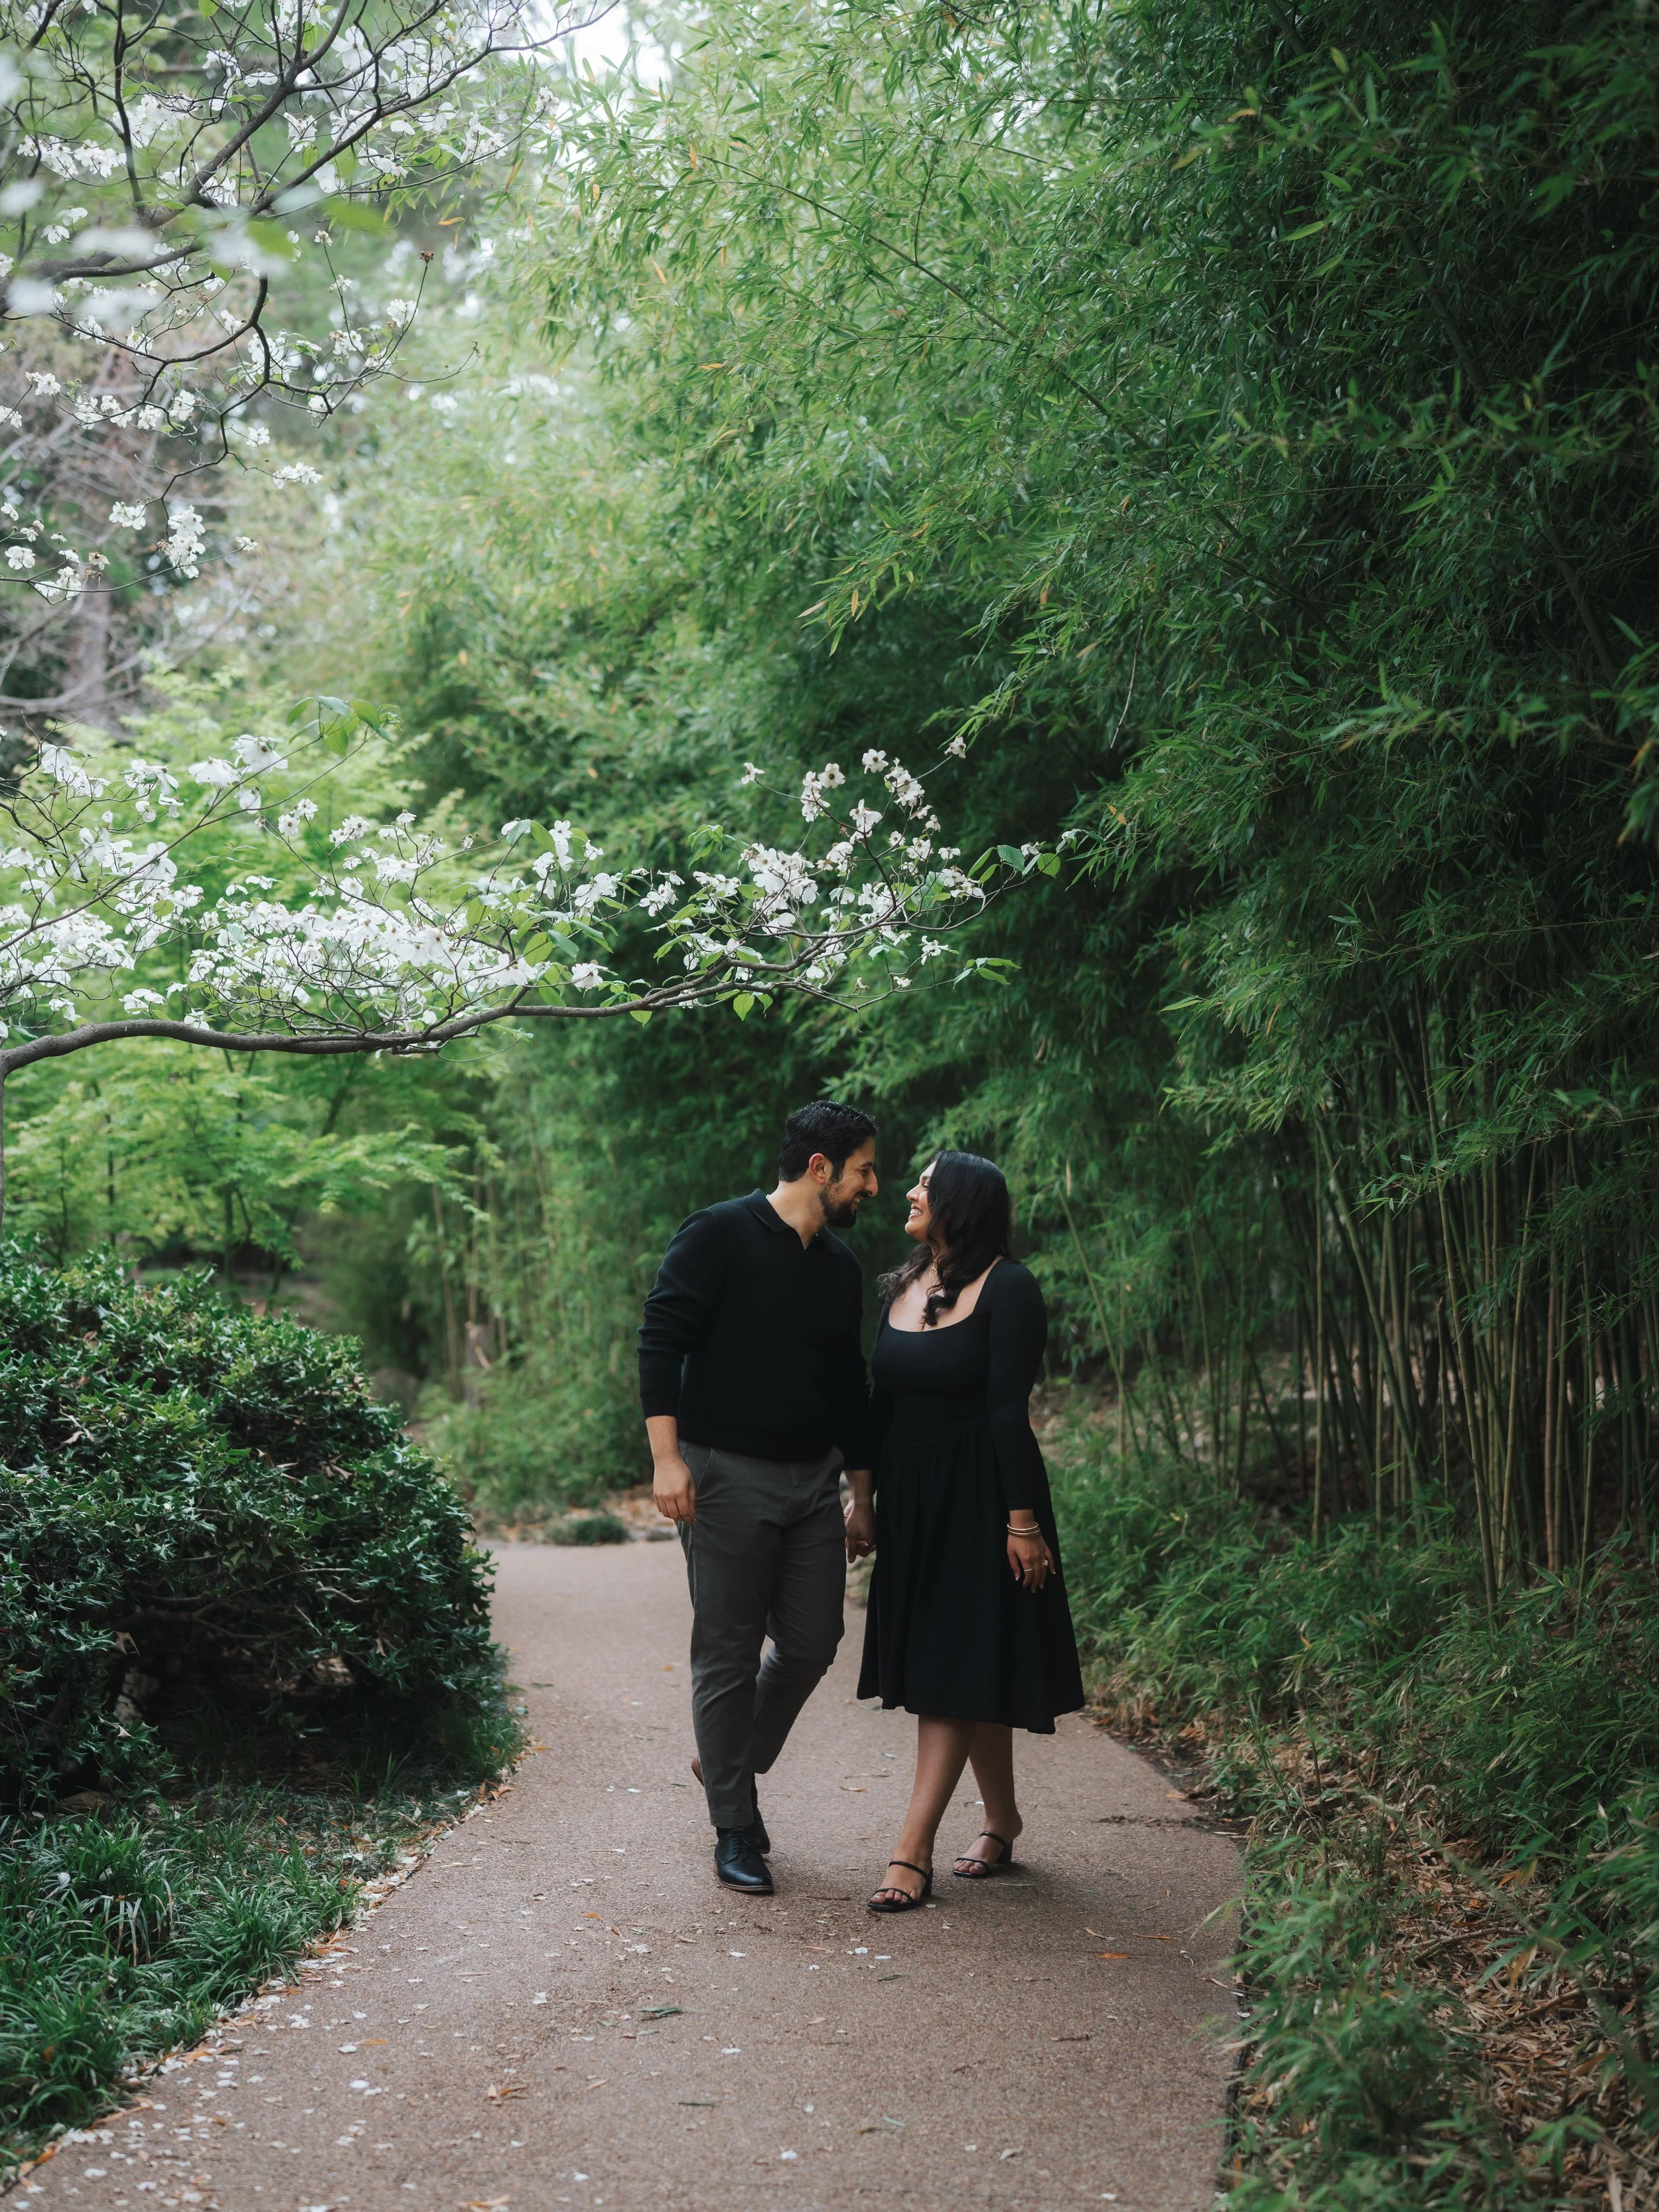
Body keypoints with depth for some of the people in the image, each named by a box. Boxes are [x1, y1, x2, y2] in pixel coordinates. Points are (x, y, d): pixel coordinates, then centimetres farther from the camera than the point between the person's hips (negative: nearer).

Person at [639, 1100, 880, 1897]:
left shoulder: (840, 1268, 14)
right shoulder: (719, 1236, -7)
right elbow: (660, 1342, -11)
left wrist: (861, 1495, 20)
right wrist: (667, 1456, -19)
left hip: (813, 1482, 7)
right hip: (727, 1476, -6)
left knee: (811, 1643, 4)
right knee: (730, 1655, -1)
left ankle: (730, 1764, 29)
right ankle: (735, 1828, 10)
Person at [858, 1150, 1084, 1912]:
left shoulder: (1007, 1287, -11)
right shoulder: (902, 1286, 11)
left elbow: (1009, 1410, -16)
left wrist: (1022, 1519, -17)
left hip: (978, 1497, -7)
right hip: (911, 1496, 7)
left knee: (954, 1665, -7)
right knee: (965, 1670, 14)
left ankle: (912, 1851, -8)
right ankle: (1001, 1820, 27)